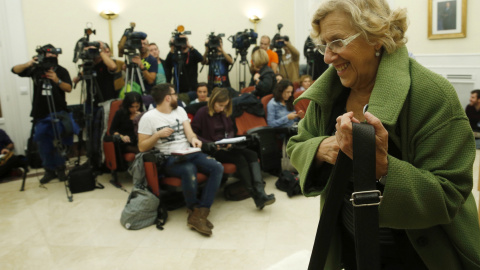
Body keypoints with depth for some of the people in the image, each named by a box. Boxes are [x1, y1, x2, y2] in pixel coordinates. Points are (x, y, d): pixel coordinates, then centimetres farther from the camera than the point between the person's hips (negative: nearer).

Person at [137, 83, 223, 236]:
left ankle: (199, 214, -25)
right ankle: (195, 209, -16)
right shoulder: (148, 118, 0)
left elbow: (189, 133, 6)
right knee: (189, 169, -39)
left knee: (217, 168, -21)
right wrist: (158, 134, -15)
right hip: (168, 159, -6)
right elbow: (142, 147, -1)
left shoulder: (180, 110, 17)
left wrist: (194, 139, -17)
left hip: (188, 153, 6)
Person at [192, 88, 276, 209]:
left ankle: (260, 193, -34)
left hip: (226, 147, 7)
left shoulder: (224, 113, 14)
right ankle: (257, 198, -28)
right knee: (240, 159, -29)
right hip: (211, 150, -7)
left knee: (252, 155, -19)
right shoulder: (202, 113, -5)